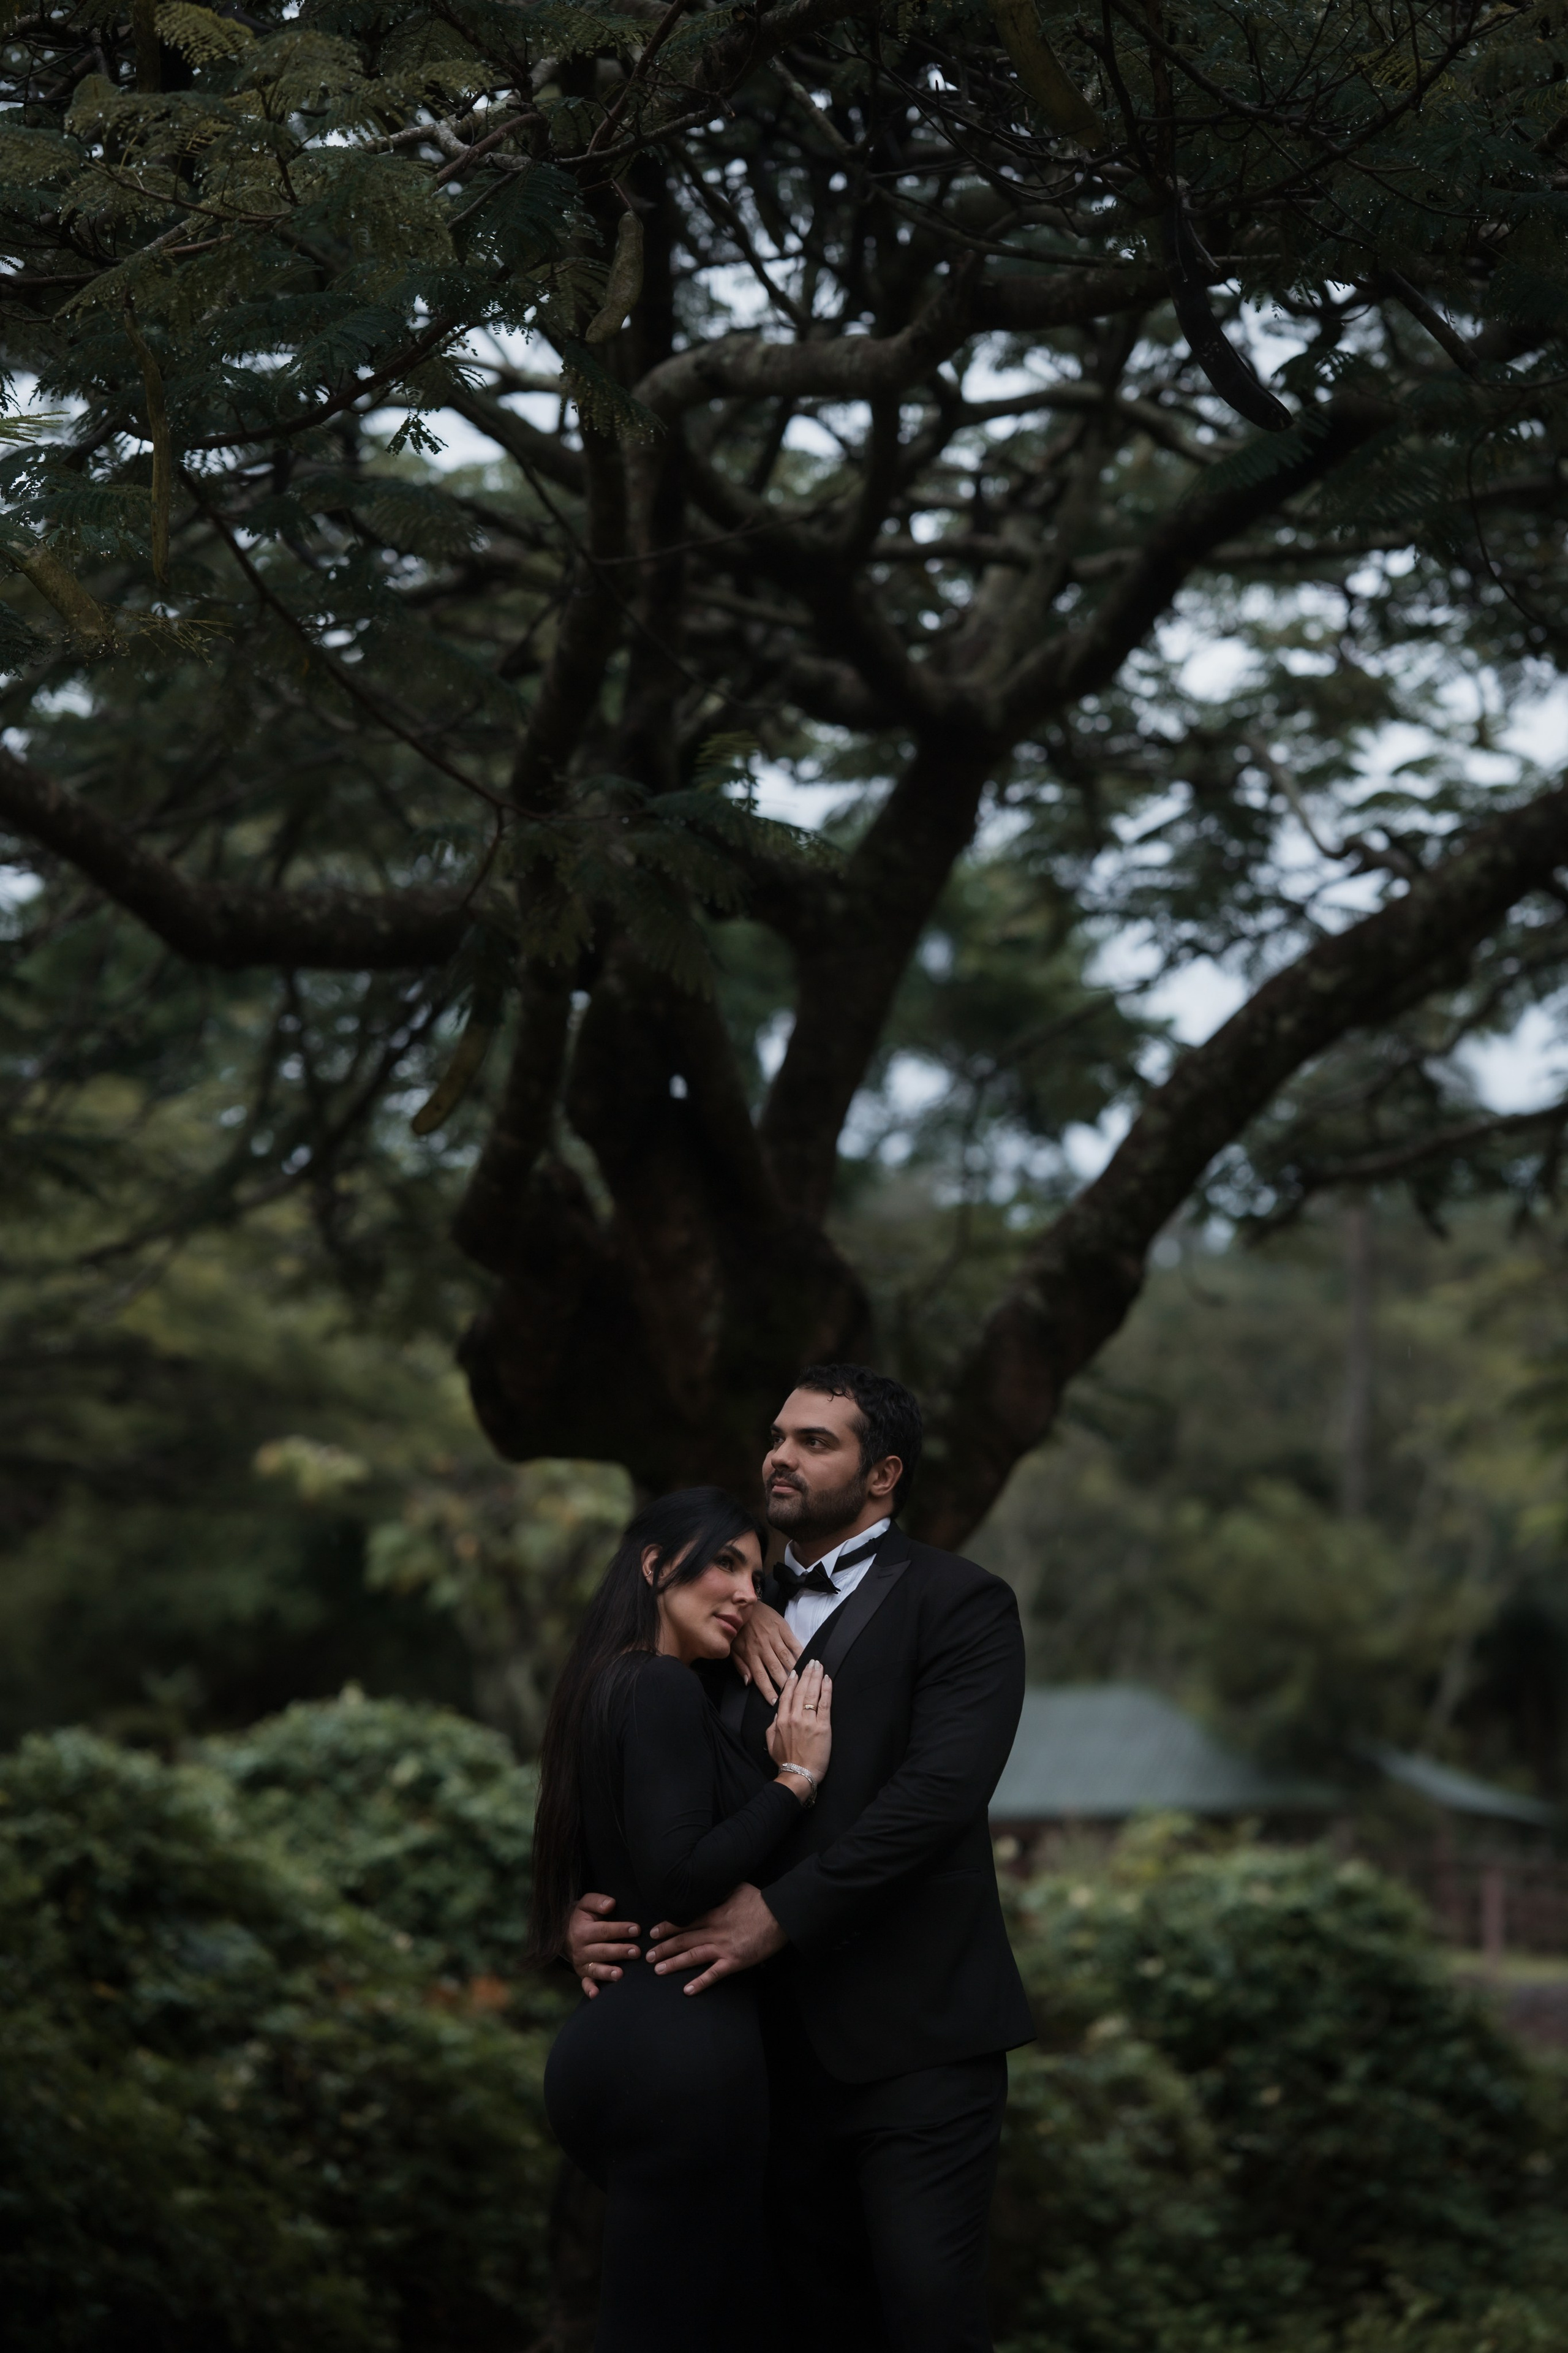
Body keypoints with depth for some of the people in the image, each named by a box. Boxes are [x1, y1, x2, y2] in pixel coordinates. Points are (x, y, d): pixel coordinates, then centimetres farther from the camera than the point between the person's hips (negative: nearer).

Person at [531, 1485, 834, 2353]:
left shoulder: (603, 1690, 19)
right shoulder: (663, 1690, -11)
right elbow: (680, 1880, -21)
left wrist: (772, 1767, 13)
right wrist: (796, 1777, -12)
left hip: (605, 2043, 10)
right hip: (684, 2047, -10)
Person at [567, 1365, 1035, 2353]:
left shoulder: (961, 1603, -3)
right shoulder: (750, 1616, 17)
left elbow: (941, 1788, -17)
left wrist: (778, 1914, -21)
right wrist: (592, 1902, -5)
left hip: (914, 2037, -6)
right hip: (785, 2040, 6)